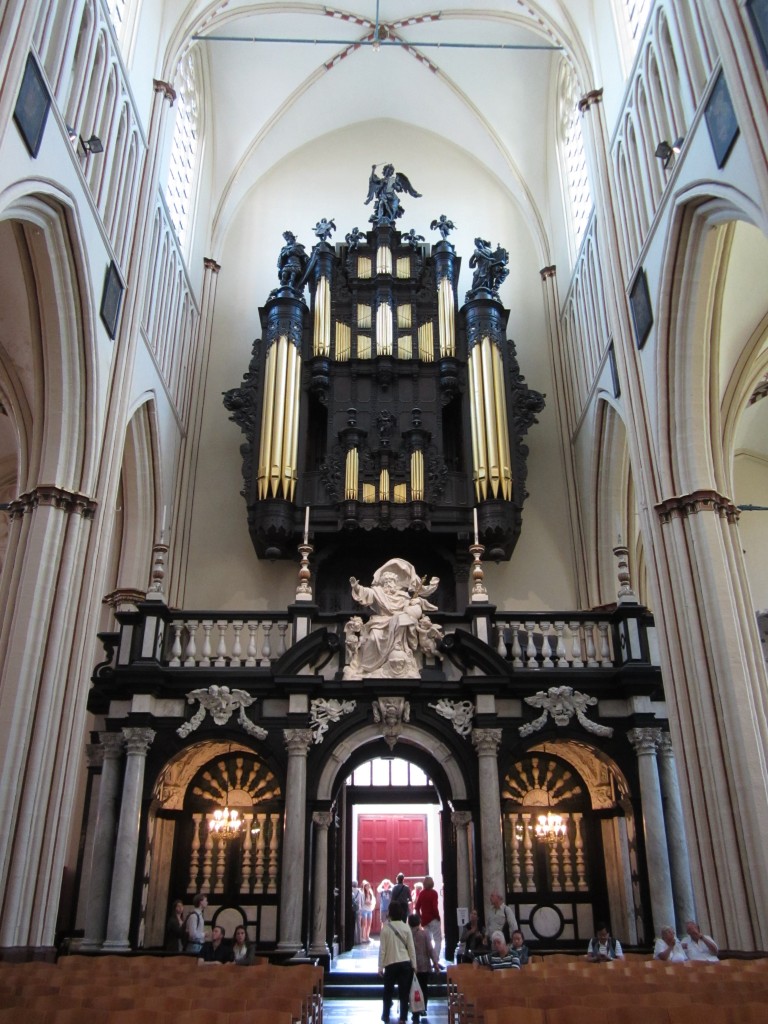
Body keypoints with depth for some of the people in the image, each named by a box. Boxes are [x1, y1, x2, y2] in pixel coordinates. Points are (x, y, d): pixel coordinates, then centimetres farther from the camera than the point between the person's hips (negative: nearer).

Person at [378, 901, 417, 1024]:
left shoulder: (386, 928, -7)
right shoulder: (406, 927, -2)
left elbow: (382, 949, -7)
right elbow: (411, 948, 0)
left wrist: (380, 966, 0)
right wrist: (414, 965, 7)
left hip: (391, 963, -1)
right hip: (405, 963, 1)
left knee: (388, 990, 16)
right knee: (404, 991, 7)